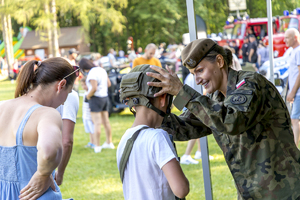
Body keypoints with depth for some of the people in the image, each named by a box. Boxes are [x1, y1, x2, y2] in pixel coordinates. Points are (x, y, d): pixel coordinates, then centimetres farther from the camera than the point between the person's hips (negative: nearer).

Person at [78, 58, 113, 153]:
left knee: (97, 123, -6)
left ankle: (97, 146, -5)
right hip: (105, 96, 8)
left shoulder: (92, 73, -19)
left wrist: (88, 96, -10)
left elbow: (94, 88, -26)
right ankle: (109, 142, 26)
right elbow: (109, 84, 13)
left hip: (96, 98, -8)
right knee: (106, 121, 16)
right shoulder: (102, 70, 7)